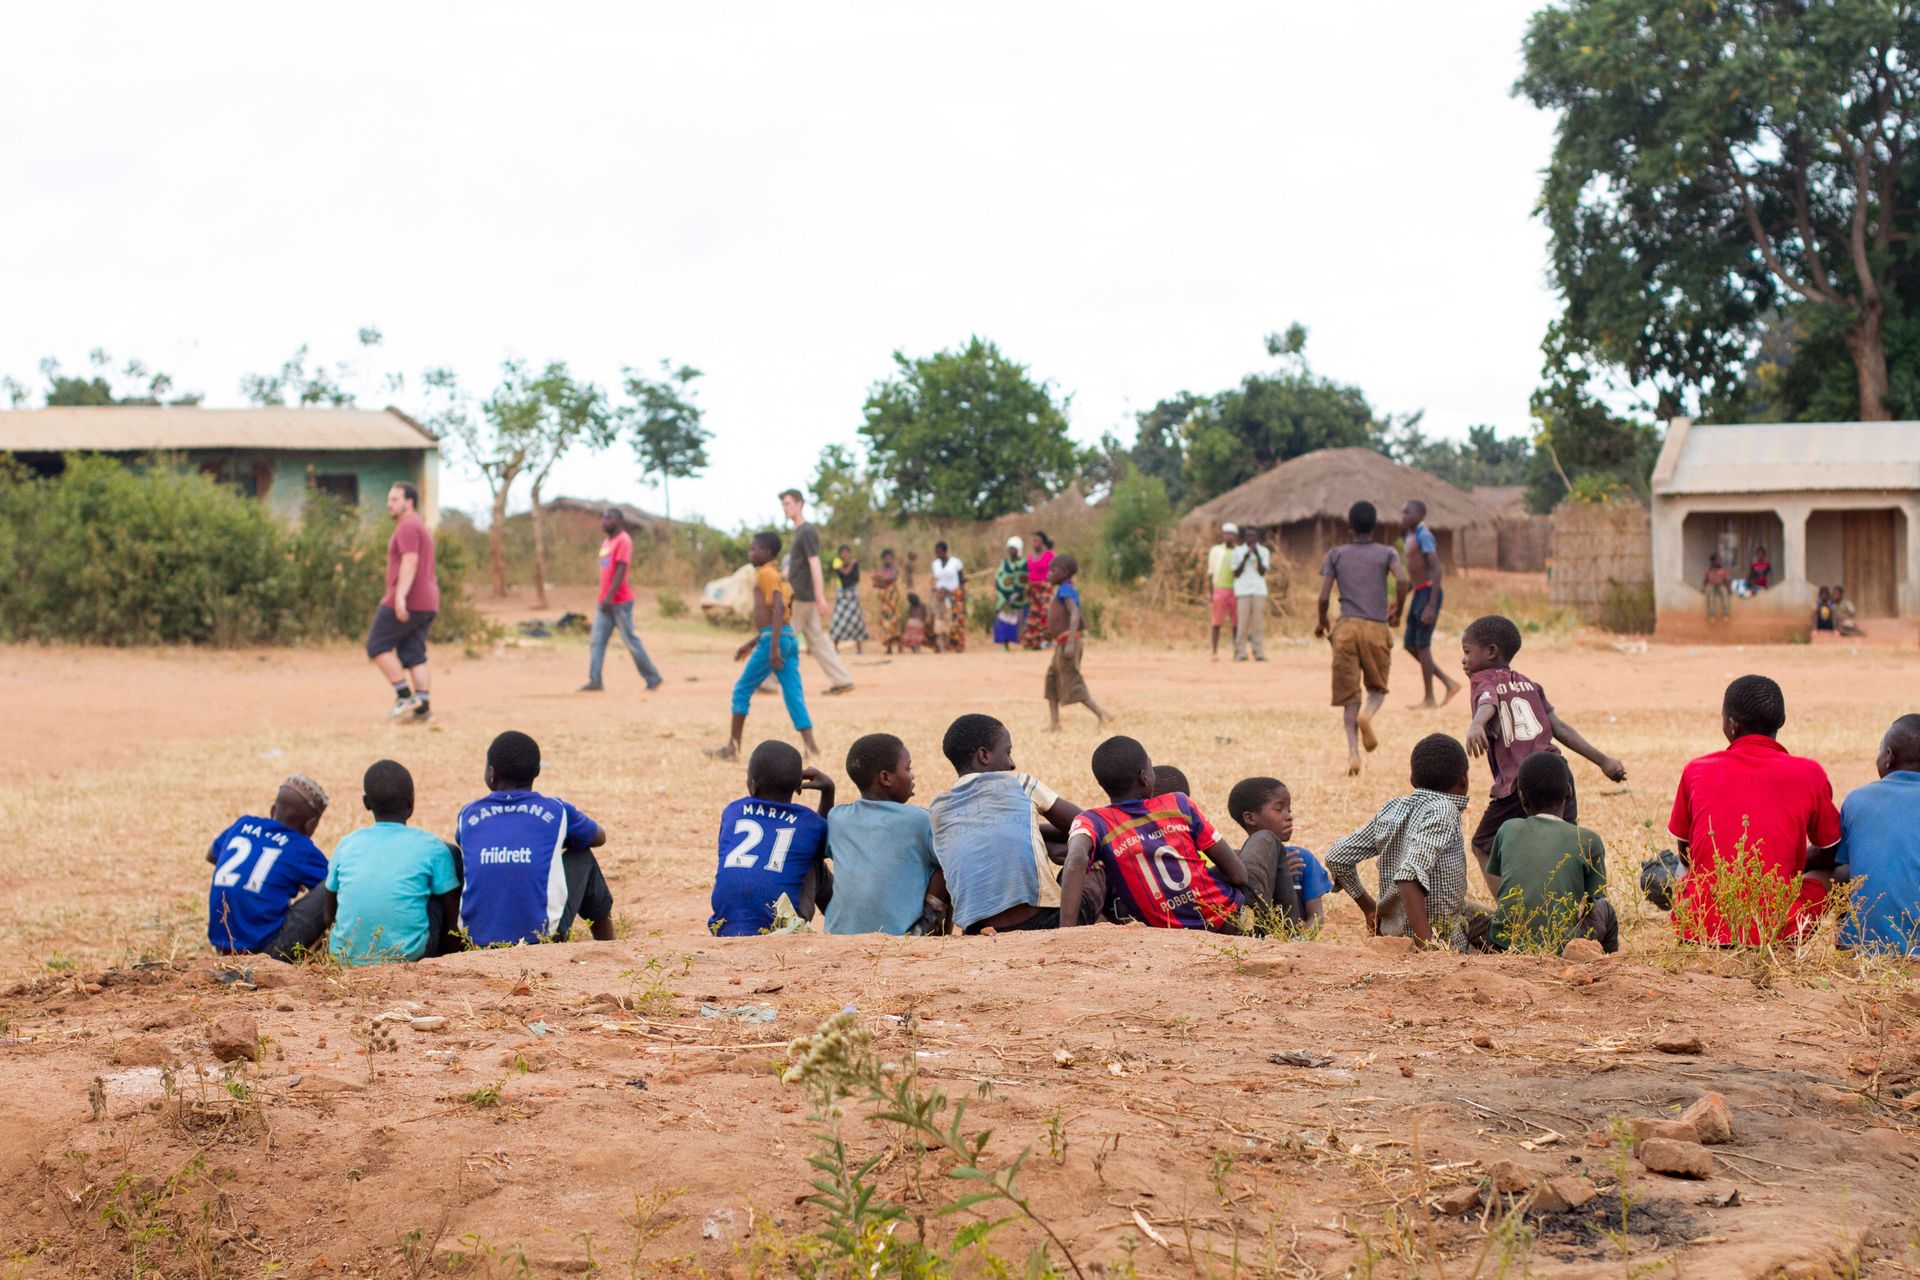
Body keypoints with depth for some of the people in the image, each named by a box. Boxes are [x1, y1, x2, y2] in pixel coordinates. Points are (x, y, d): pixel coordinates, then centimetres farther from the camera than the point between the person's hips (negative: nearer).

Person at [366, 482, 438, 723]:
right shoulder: (419, 527, 22)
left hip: (407, 601, -10)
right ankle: (423, 708, -1)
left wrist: (400, 596, -30)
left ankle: (405, 695, -6)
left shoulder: (408, 527, -10)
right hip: (426, 603, 10)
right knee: (413, 655, 6)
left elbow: (410, 561, -22)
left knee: (377, 645, -2)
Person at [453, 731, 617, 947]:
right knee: (582, 857, 24)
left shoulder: (468, 814, 7)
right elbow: (599, 836, 25)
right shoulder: (556, 811, 3)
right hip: (542, 938, -2)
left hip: (475, 942, 2)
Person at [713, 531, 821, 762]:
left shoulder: (765, 573, -7)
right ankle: (811, 748, -9)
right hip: (790, 639, 8)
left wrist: (773, 646, -25)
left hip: (773, 639, -8)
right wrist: (751, 644, 30)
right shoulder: (778, 574, 22)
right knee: (794, 696, 2)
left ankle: (733, 748, 7)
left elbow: (778, 607, -20)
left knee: (742, 690, 4)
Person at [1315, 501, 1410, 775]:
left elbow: (1323, 596, 3)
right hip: (1377, 629, 0)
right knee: (1377, 688, 16)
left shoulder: (1336, 555, 11)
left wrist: (1322, 623, 21)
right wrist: (1397, 611, 7)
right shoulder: (1387, 553, 9)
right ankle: (1367, 715, -19)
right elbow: (1402, 579, -10)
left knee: (1349, 695, 4)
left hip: (1346, 628, 0)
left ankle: (1353, 753, -13)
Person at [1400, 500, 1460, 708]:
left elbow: (1437, 570, -20)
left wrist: (1431, 606, -24)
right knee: (1410, 645, 9)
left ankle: (1429, 699, 4)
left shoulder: (1424, 536, -14)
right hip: (1419, 594, 9)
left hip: (1429, 593, -9)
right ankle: (1449, 683, 15)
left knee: (1422, 645, -4)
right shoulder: (1408, 537, 15)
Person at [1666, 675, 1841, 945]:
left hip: (1697, 929, 2)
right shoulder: (1808, 774, -1)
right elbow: (1830, 854, 14)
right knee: (1824, 877, 26)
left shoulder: (1696, 771, 3)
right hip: (1774, 930, -2)